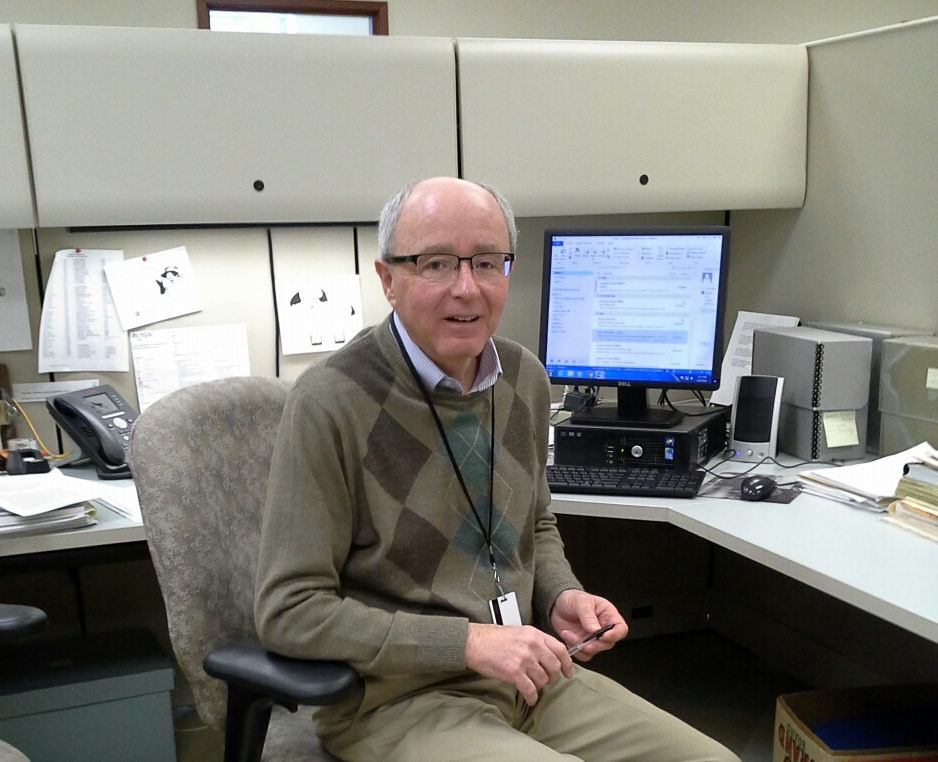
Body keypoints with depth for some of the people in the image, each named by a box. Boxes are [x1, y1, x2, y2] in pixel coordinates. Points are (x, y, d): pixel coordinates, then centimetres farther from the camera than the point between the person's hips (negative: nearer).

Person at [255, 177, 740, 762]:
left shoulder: (526, 378, 3)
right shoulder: (329, 405, -17)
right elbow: (290, 611, -16)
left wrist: (562, 596, -1)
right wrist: (469, 642, -21)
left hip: (528, 674, 7)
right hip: (399, 700, -6)